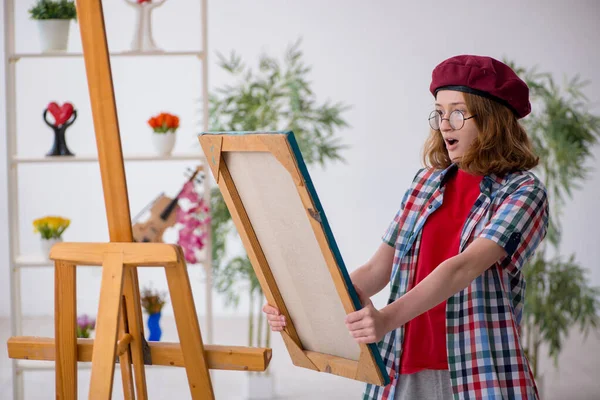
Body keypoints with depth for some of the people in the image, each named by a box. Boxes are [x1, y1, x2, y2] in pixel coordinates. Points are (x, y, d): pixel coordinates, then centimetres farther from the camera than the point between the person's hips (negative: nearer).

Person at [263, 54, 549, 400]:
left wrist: (387, 319, -35)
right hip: (404, 370, 5)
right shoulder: (428, 181, 10)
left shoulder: (523, 191, -6)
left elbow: (463, 268, -21)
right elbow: (377, 270, 7)